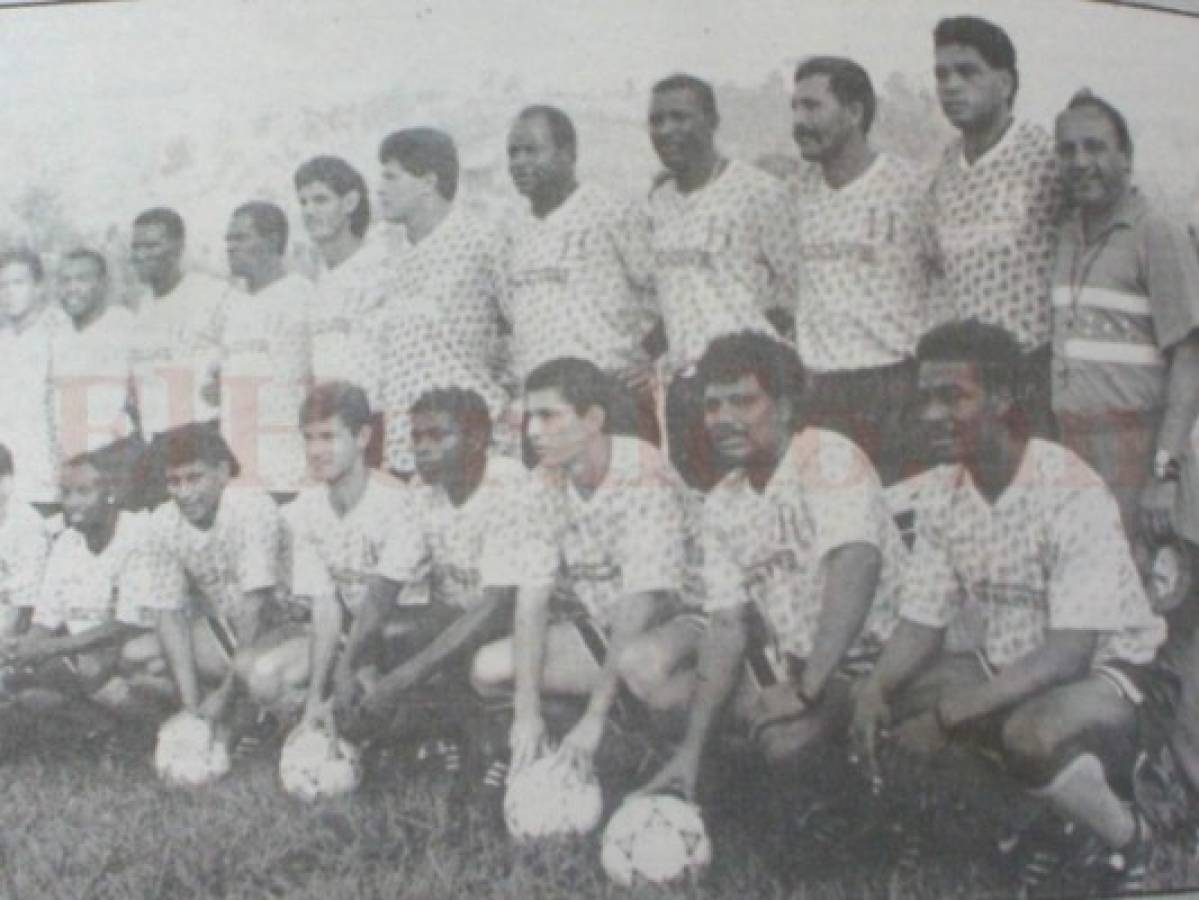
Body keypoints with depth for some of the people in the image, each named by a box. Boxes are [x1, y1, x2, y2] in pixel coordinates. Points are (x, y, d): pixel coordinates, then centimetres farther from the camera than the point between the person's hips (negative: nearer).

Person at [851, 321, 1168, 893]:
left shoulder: (1072, 492, -24)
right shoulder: (942, 493, -4)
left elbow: (1068, 653, -27)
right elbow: (921, 622, -1)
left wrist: (948, 714, -34)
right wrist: (875, 686, -22)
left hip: (1106, 670, -7)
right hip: (1004, 669, 7)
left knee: (1034, 732, -37)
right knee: (889, 699, -13)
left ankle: (1133, 846, -5)